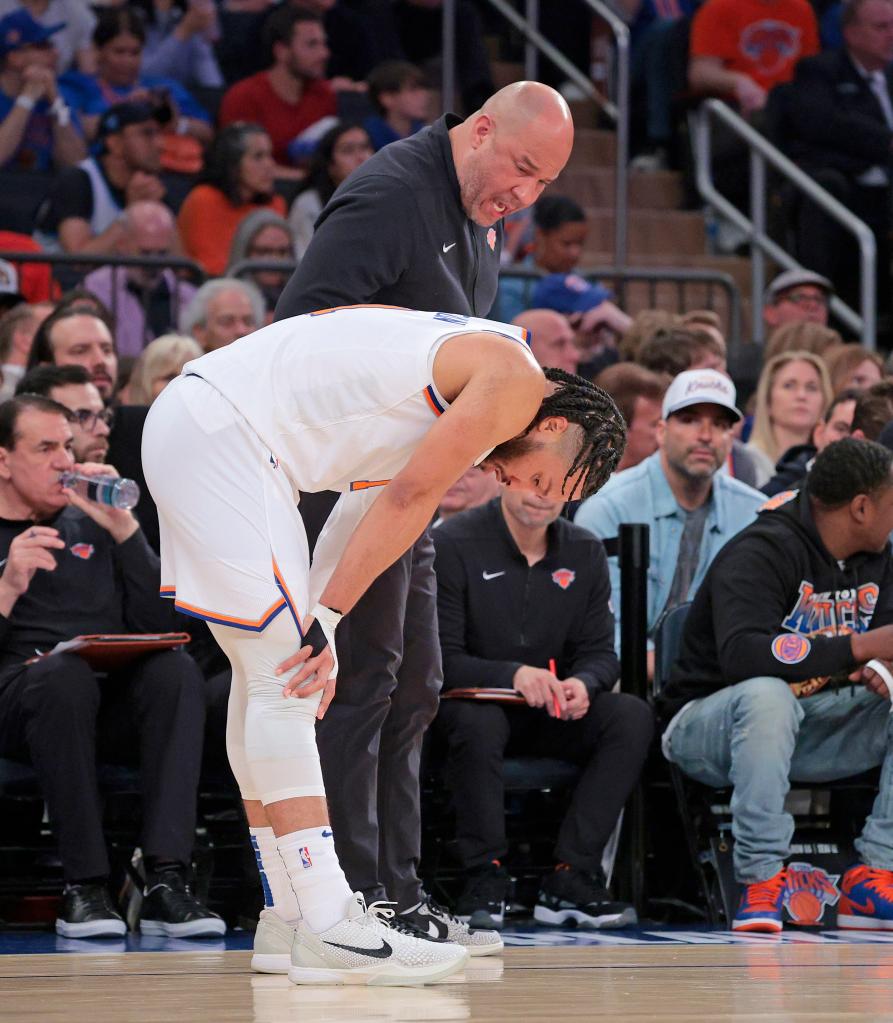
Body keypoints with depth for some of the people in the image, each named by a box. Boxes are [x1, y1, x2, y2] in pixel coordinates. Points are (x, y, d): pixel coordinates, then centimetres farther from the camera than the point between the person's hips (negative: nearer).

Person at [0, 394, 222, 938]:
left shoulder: (90, 526, 23)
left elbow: (161, 622, 12)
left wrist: (123, 528, 3)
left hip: (108, 704, 4)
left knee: (176, 669, -29)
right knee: (66, 674, -38)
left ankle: (167, 879, -39)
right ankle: (85, 886, -34)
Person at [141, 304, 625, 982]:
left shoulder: (468, 364, 21)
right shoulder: (514, 379, -9)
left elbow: (373, 498, 18)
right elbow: (408, 500, -12)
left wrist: (319, 621, 10)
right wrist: (326, 618, -10)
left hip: (197, 428, 10)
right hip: (219, 435, -10)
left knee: (272, 672, 12)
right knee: (285, 676, -12)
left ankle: (292, 921, 15)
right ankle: (328, 928, -15)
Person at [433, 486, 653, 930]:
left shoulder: (584, 552, 5)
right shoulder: (453, 544, -11)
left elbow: (601, 652, 3)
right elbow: (440, 660, -17)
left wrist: (583, 684, -22)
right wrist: (512, 675, -34)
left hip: (551, 711, 5)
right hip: (471, 702, -5)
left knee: (632, 716, -21)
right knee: (479, 722, -39)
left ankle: (571, 878, -23)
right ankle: (484, 879, -25)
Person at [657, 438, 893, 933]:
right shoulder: (761, 553, -20)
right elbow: (743, 655, -35)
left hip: (804, 729, 7)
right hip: (709, 723, -7)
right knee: (768, 694, -40)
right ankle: (761, 881, -33)